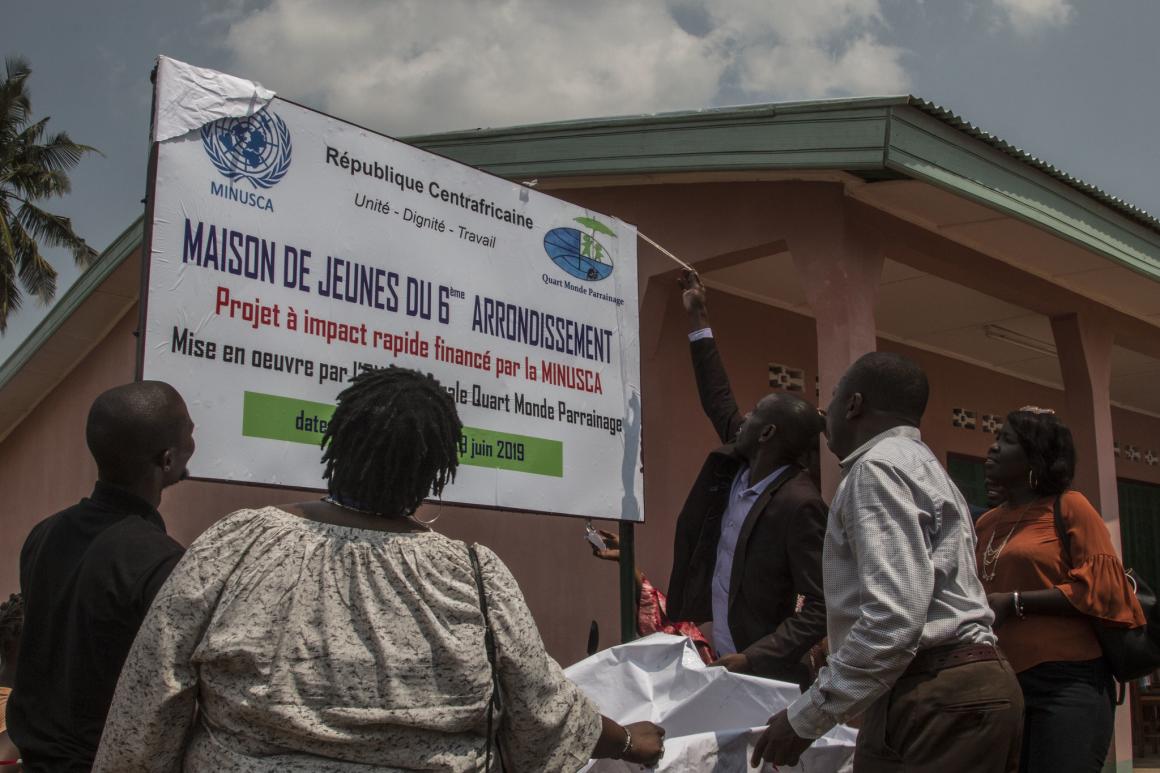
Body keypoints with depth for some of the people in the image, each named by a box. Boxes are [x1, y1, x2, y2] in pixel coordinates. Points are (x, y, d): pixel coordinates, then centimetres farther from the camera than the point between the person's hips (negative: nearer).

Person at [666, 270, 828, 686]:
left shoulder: (798, 504, -19)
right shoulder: (737, 465, 2)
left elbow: (821, 608, -20)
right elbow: (718, 400, 17)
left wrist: (753, 659, -25)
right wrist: (698, 321, 20)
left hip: (764, 675, -7)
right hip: (712, 662, 7)